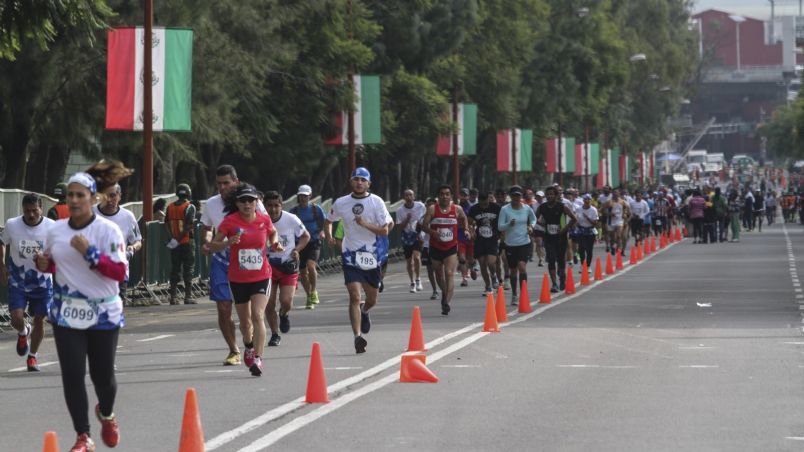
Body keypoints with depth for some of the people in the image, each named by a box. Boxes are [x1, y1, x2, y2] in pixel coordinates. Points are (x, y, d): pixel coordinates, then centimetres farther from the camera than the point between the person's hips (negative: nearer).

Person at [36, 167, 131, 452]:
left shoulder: (108, 231, -11)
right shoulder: (56, 230, 3)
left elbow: (120, 273, -17)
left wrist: (90, 252, -26)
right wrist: (43, 263, -4)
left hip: (103, 313, -3)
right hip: (66, 313, 3)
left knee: (102, 375, 8)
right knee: (72, 375, -6)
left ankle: (106, 414, 42)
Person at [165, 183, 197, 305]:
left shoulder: (170, 207, 6)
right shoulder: (190, 207, -9)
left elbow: (166, 225, 0)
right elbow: (189, 225, -17)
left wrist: (172, 239, -7)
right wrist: (179, 239, -13)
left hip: (174, 244, 4)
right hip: (187, 242, -4)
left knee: (175, 269, 9)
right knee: (188, 269, 2)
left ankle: (173, 297, 9)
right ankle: (188, 296, 1)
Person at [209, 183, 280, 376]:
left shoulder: (264, 220, -4)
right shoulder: (230, 222, -10)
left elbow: (273, 232, 19)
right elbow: (212, 245, -6)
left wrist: (274, 243, -2)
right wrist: (228, 243, -25)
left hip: (261, 276, -1)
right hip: (238, 279, 1)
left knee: (257, 315, -18)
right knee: (245, 321, 13)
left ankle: (258, 358, -21)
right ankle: (249, 346, 45)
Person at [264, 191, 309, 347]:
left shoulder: (291, 220, -11)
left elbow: (306, 236, 5)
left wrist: (297, 250, -10)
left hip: (288, 265, -1)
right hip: (267, 265, 1)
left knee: (286, 302, -13)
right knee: (269, 303, -1)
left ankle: (284, 314, 26)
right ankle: (274, 334, 20)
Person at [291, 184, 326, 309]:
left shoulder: (316, 208, 1)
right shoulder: (294, 211, 3)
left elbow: (326, 222, 9)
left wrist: (322, 232, -9)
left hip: (314, 242, -3)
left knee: (310, 266, -25)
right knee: (303, 272, 5)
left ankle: (313, 293, -9)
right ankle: (310, 297, 22)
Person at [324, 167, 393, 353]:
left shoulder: (376, 202, -4)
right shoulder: (341, 203, 1)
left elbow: (385, 230, -6)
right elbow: (328, 221, 18)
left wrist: (365, 224, -21)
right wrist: (329, 237, -2)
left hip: (372, 256, 1)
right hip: (350, 256, -1)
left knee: (372, 299, 14)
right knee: (354, 296, -15)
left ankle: (364, 311, 50)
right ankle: (358, 337, -18)